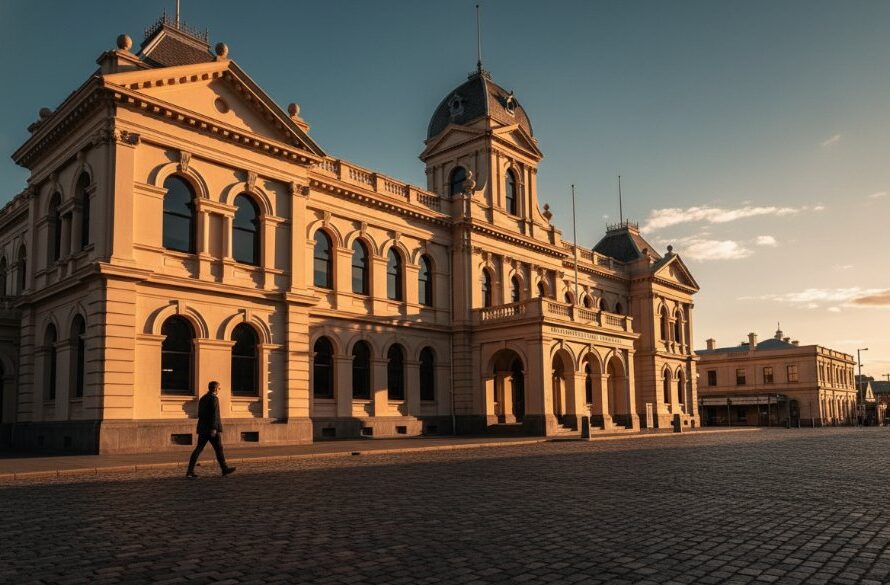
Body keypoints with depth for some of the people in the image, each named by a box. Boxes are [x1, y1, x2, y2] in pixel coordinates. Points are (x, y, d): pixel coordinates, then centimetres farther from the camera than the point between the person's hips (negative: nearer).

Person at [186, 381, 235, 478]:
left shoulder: (202, 398, 15)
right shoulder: (214, 398, -11)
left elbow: (199, 414, 19)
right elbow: (214, 414, -19)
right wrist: (214, 428, -23)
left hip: (202, 429, 7)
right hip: (212, 429, -7)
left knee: (198, 449, 4)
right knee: (219, 448, 3)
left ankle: (190, 471, -5)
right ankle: (224, 469, 12)